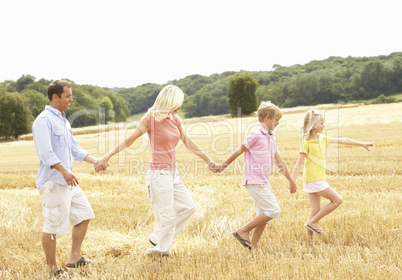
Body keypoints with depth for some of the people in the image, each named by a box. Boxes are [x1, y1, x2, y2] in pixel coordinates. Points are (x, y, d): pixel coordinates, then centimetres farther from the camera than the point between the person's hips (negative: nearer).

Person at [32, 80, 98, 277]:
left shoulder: (63, 120, 18)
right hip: (53, 182, -10)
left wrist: (95, 161, 11)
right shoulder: (44, 120, -13)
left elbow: (74, 148, 22)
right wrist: (64, 171, -33)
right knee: (53, 226, -2)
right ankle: (52, 268, 11)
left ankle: (74, 258, 24)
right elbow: (45, 152, -25)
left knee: (84, 215, 14)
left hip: (68, 181, 10)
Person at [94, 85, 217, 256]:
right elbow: (128, 141, -12)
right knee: (167, 216, -1)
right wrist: (106, 157, -19)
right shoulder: (150, 119, -12)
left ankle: (158, 239, 20)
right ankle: (161, 249, 19)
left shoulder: (174, 119, 9)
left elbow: (188, 142, 16)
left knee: (188, 207, 11)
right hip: (159, 173, -8)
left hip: (172, 173, 8)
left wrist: (208, 160, 20)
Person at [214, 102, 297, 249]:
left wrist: (291, 181, 24)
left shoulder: (271, 138, 16)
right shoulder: (256, 135, -11)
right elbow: (239, 151, -5)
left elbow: (279, 162, 21)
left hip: (263, 182, 9)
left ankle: (253, 246, 12)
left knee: (264, 215, 8)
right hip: (254, 180, -9)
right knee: (273, 210, -12)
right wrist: (223, 165, 2)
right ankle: (243, 231, -6)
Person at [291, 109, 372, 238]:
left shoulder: (322, 139, 10)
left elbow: (342, 140, 17)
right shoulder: (306, 142, -13)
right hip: (313, 179, -8)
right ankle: (312, 222, 1)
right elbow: (299, 164, -15)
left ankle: (309, 236, 11)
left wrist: (362, 144, 21)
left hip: (318, 180, 8)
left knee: (316, 210, 8)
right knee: (337, 200, -2)